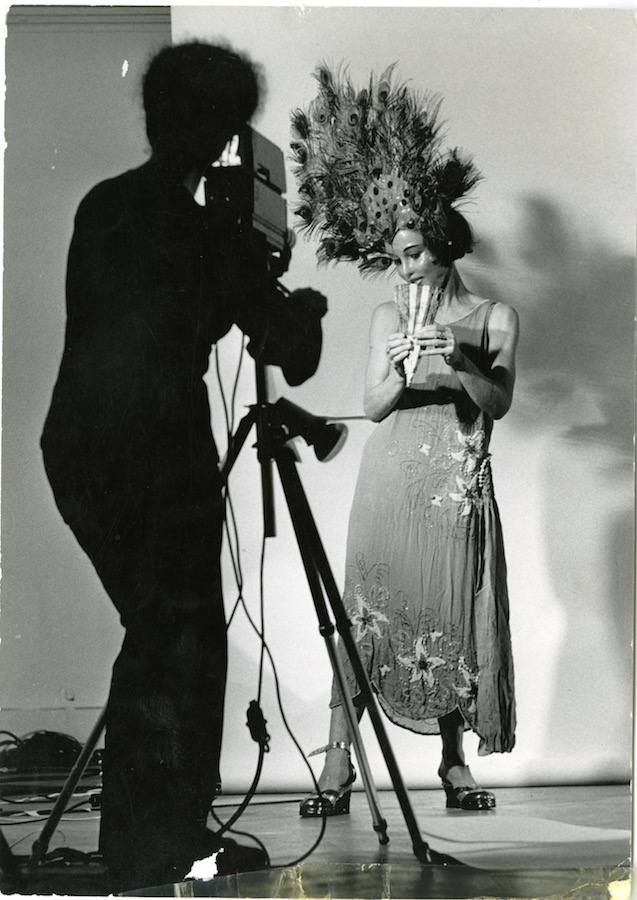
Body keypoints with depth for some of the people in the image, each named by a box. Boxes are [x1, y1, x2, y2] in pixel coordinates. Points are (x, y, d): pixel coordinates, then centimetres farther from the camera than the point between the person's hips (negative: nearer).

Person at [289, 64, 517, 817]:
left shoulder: (494, 316, 8)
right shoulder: (388, 317, 11)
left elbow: (498, 402, -2)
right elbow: (373, 405, 3)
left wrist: (461, 362, -19)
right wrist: (400, 371, -17)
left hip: (458, 483, 0)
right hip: (389, 476, 1)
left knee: (454, 614, 0)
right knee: (365, 606, -8)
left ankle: (455, 760, 12)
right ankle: (338, 757, -6)